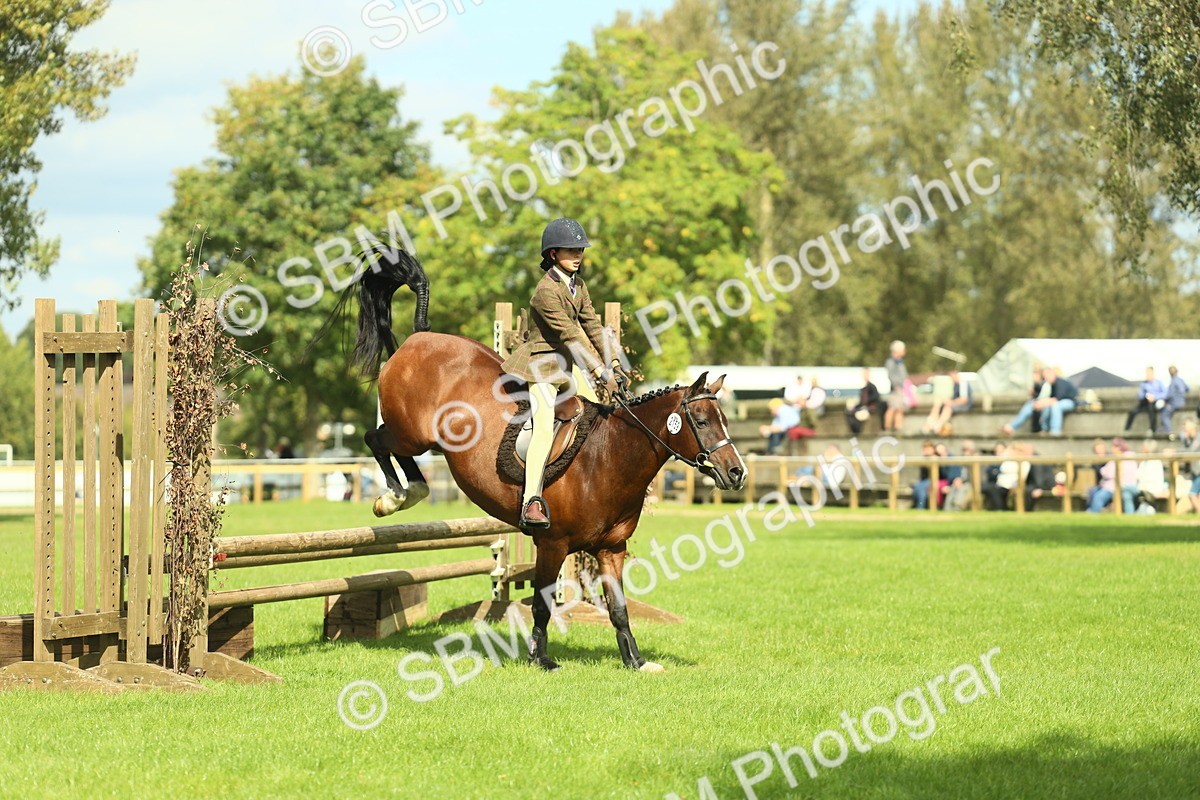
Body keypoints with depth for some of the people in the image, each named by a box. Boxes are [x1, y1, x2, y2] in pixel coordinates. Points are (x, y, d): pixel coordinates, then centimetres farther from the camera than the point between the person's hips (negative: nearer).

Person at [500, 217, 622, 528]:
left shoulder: (578, 284, 8)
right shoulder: (547, 290, -20)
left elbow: (592, 326, 11)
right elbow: (570, 336, -22)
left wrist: (613, 365, 3)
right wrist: (601, 373, -23)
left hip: (568, 364, 9)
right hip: (542, 364, -9)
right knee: (544, 429, -23)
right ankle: (531, 503, -28)